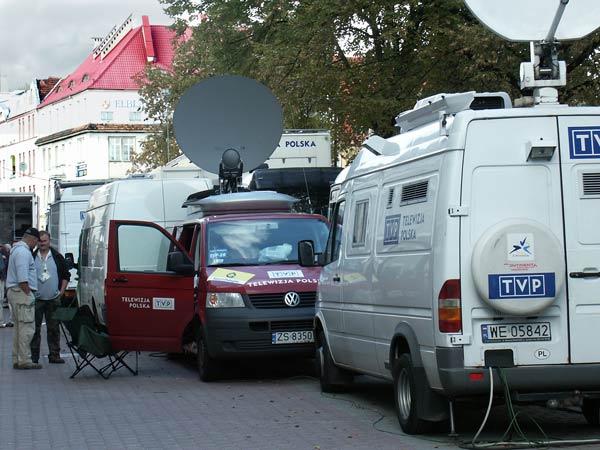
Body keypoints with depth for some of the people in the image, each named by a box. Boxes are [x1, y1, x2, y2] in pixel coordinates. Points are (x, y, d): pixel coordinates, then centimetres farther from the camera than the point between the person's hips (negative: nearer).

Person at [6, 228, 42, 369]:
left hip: (15, 292, 11)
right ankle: (24, 360, -10)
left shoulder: (17, 249, 18)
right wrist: (28, 294, -18)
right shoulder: (23, 252, -16)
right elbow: (22, 278, -23)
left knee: (19, 328, 13)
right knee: (26, 328, -9)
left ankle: (17, 360, 16)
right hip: (22, 293, -11)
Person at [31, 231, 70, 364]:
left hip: (53, 299, 2)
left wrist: (61, 292, 4)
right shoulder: (32, 257, 1)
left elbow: (66, 276, 12)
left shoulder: (57, 257, 6)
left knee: (54, 328, 5)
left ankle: (54, 355, 10)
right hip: (36, 299, -1)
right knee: (35, 329, 1)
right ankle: (34, 356, 6)